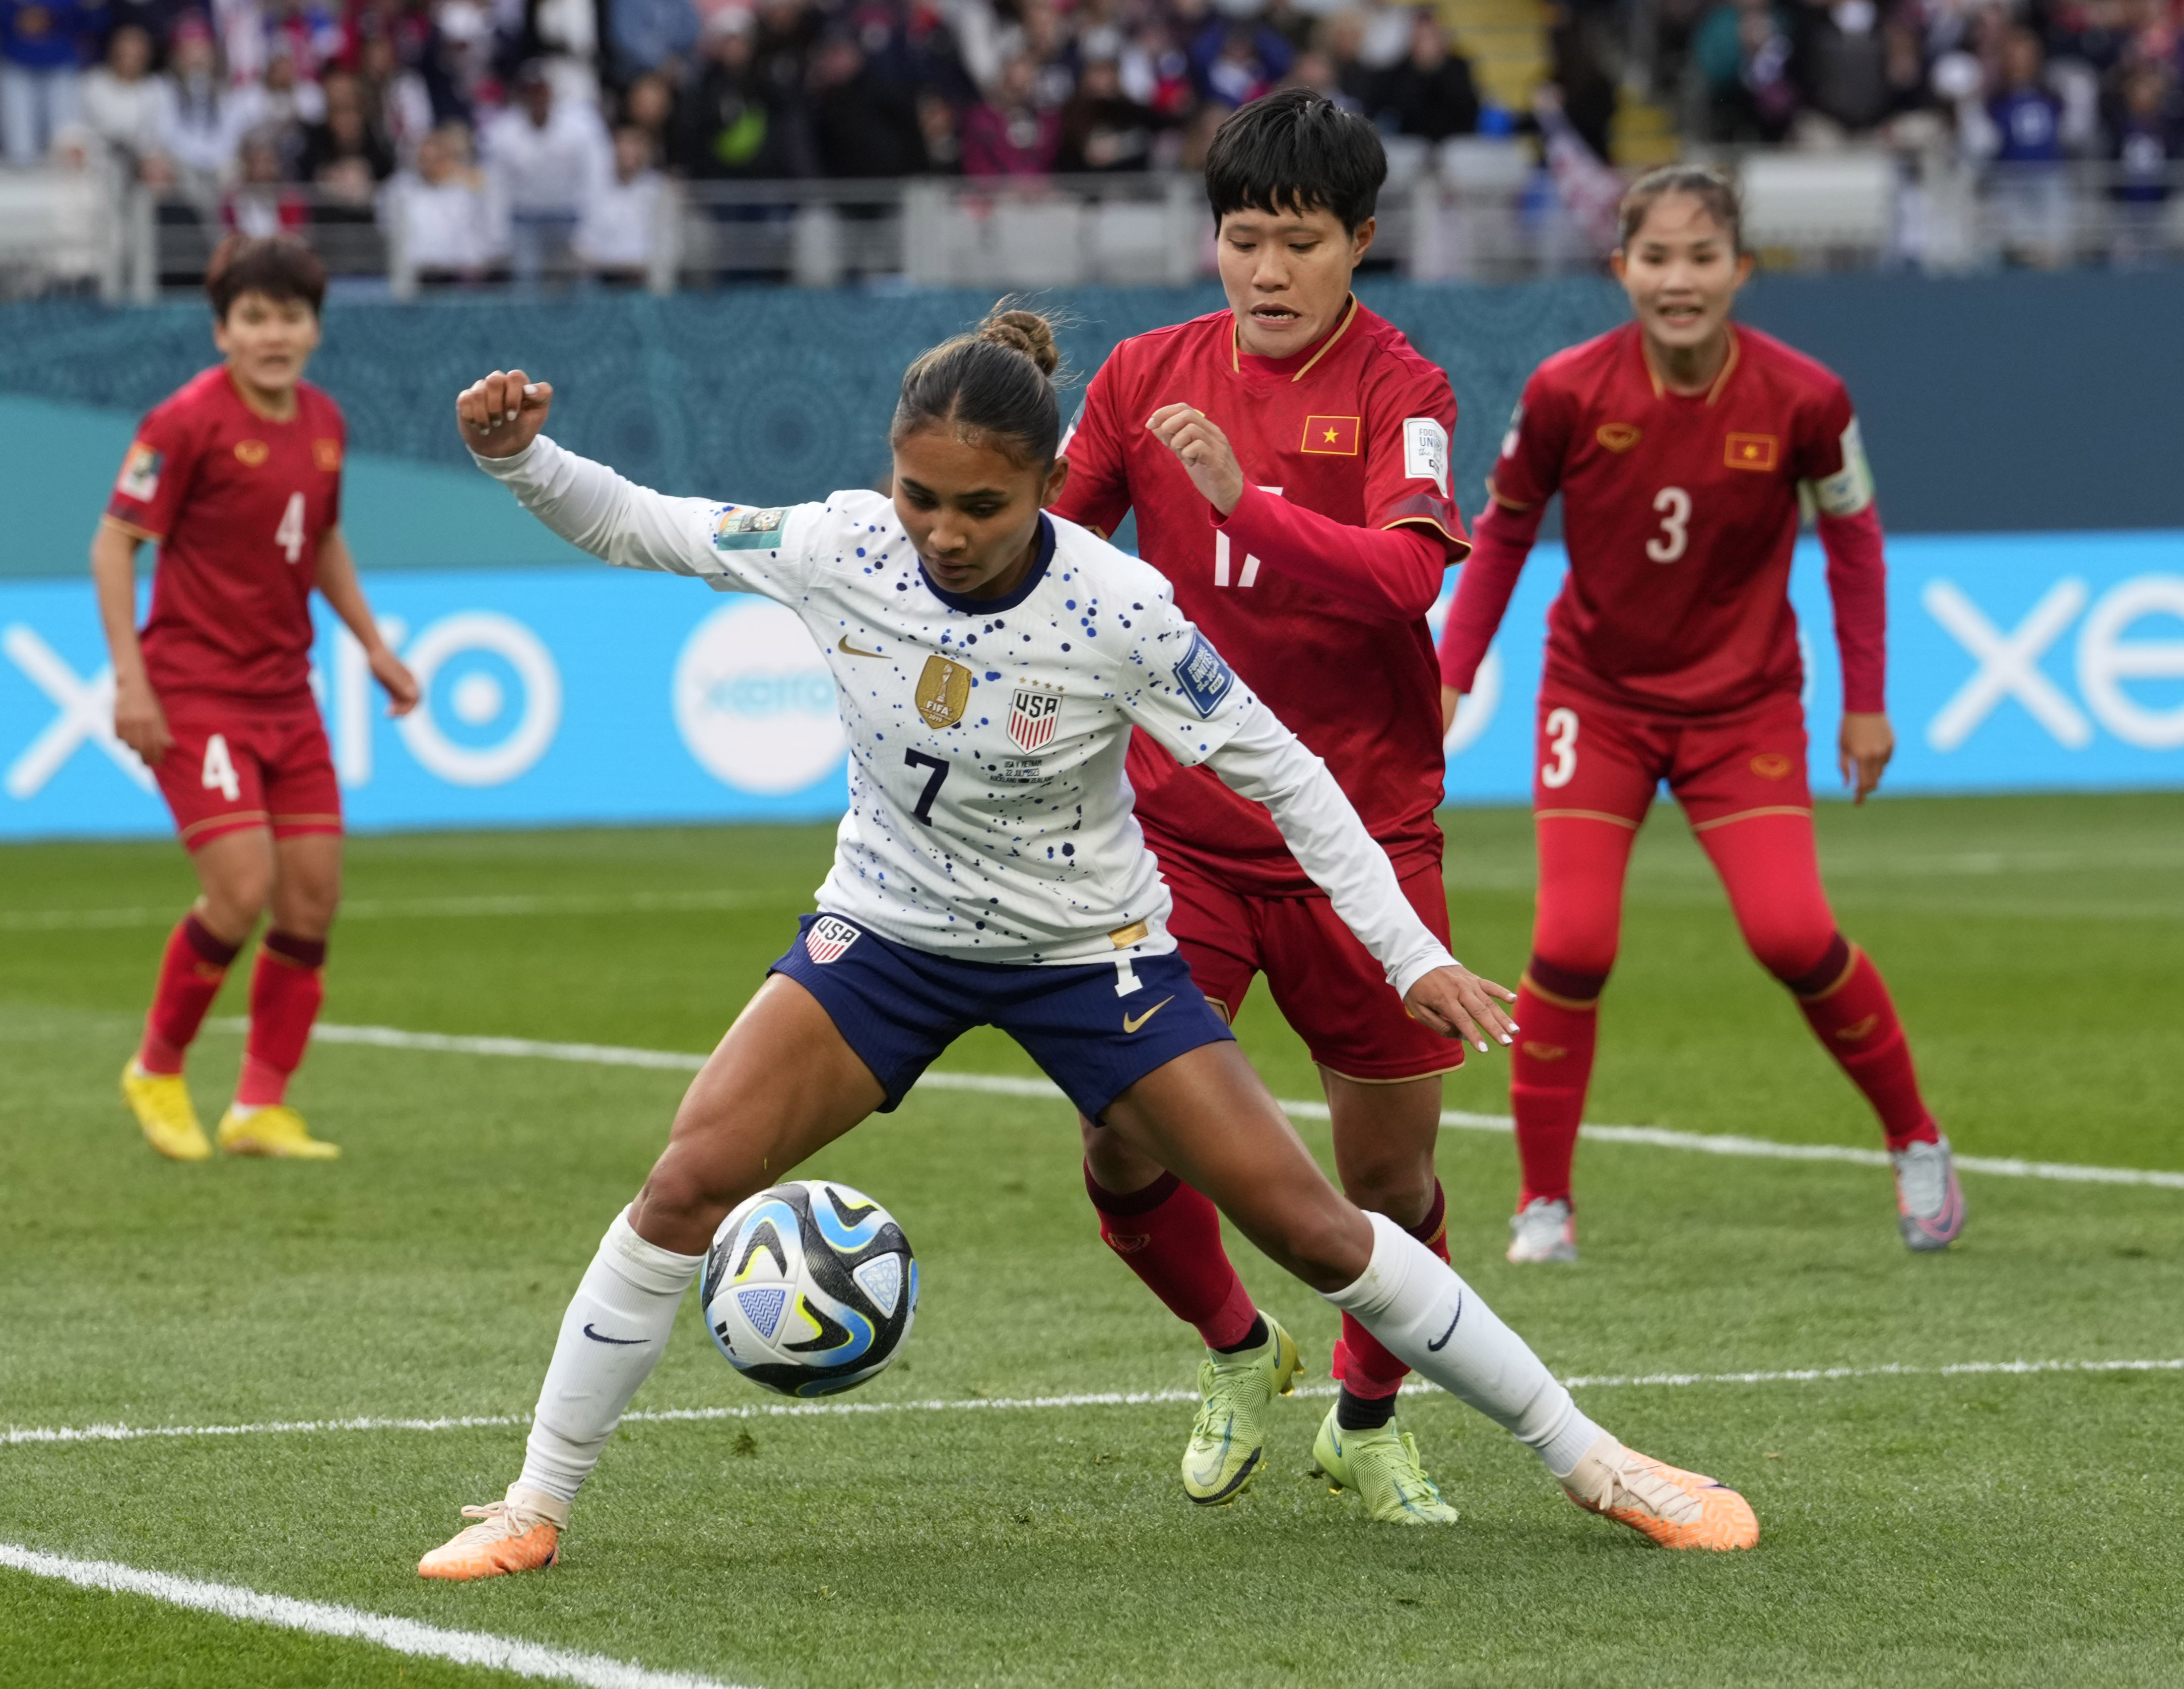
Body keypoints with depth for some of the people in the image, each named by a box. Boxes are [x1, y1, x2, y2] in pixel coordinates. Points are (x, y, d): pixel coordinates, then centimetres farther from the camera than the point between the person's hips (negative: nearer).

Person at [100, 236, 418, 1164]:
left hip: (285, 694, 7)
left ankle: (261, 1107, 12)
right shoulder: (189, 422, -13)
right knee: (242, 890, -16)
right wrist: (130, 676, -18)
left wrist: (372, 642, 17)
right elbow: (114, 542, -11)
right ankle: (157, 1070, 7)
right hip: (195, 693, -7)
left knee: (313, 896, 2)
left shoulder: (323, 423, 7)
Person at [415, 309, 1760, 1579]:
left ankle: (1592, 1463, 9)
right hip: (886, 930, 2)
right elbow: (635, 525, -6)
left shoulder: (1122, 610, -25)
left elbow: (1282, 773, -15)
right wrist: (518, 456, -25)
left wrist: (1414, 954, -18)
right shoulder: (843, 549, -18)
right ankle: (536, 1506, -2)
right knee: (687, 1186, -16)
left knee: (1309, 1225, -5)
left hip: (1090, 949, -2)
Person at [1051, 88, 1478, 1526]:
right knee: (1122, 1144, -8)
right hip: (1177, 828, 2)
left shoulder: (1402, 391, -8)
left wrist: (1244, 501, -38)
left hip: (1360, 837, -2)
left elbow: (1408, 574, -26)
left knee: (1393, 1168, 1)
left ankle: (1367, 1419, 30)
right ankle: (1238, 1351, 23)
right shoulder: (1149, 377, 5)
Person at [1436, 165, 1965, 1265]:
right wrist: (1450, 679, -1)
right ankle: (1543, 1202, 4)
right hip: (1597, 699, 0)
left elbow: (1852, 536, 1)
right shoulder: (1568, 392, -16)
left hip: (1744, 706, 0)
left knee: (1793, 935, -14)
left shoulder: (1801, 399, -15)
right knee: (1571, 944, -13)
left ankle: (1916, 1142, 11)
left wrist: (1866, 702, 3)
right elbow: (1502, 532, 1)